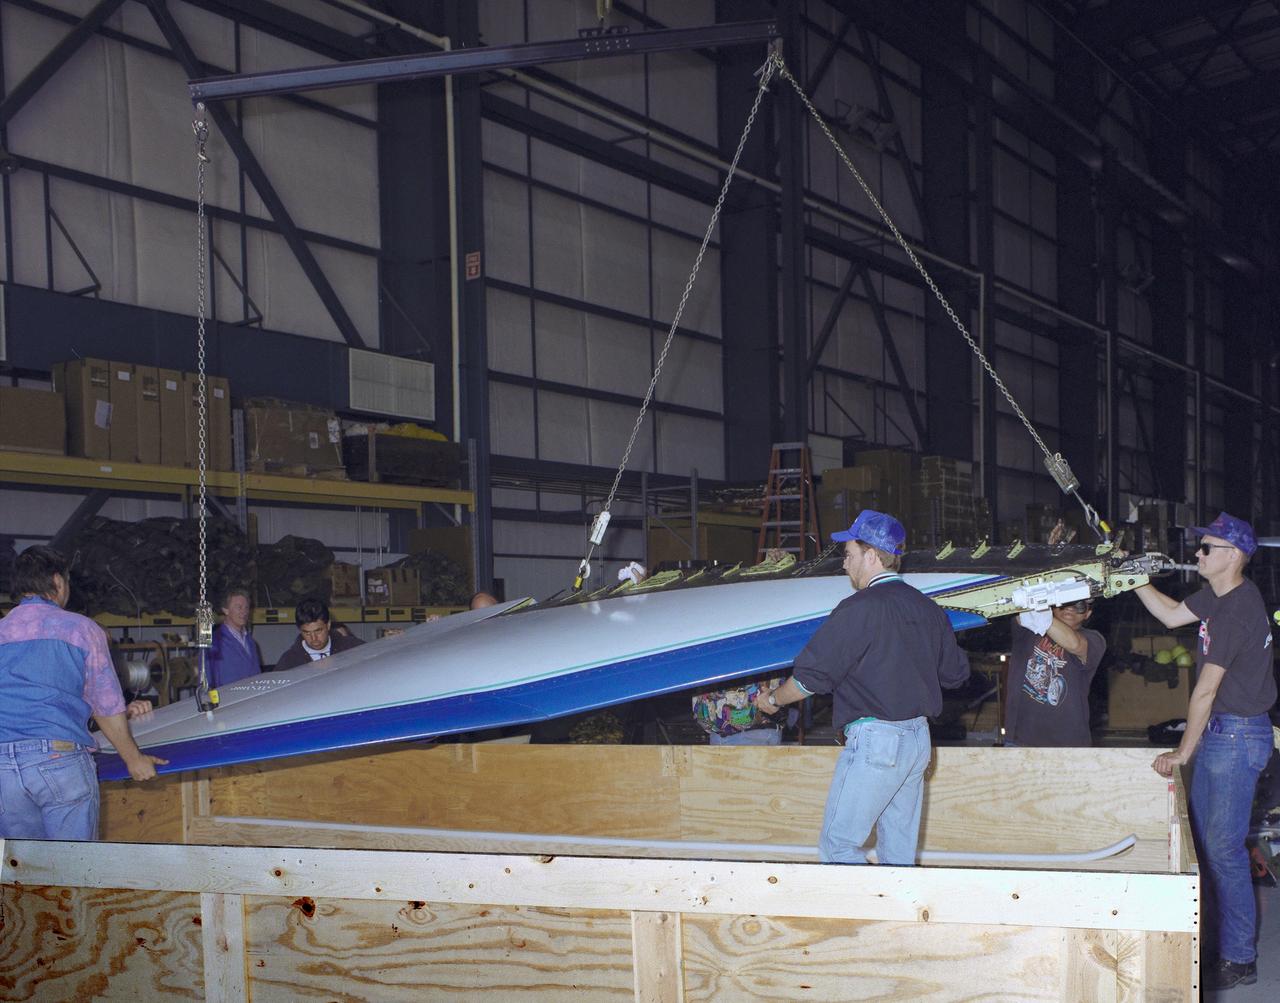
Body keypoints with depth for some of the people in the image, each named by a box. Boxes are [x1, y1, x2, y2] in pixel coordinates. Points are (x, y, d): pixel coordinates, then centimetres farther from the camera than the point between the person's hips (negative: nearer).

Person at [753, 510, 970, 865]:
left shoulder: (860, 609, -13)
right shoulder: (929, 609, 11)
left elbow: (813, 674, -12)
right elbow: (955, 672, 20)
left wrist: (773, 699, 6)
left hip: (874, 739, -8)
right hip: (919, 739, 8)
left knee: (837, 844, -2)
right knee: (899, 851, 11)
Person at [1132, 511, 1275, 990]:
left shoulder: (1237, 610, -23)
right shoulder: (1220, 595, 6)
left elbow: (1206, 689, -19)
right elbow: (1172, 614, 23)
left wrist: (1184, 751, -13)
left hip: (1238, 735, -10)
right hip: (1220, 731, 10)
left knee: (1223, 846, -7)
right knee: (1201, 829, 18)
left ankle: (1239, 959, -1)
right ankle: (1219, 921, 33)